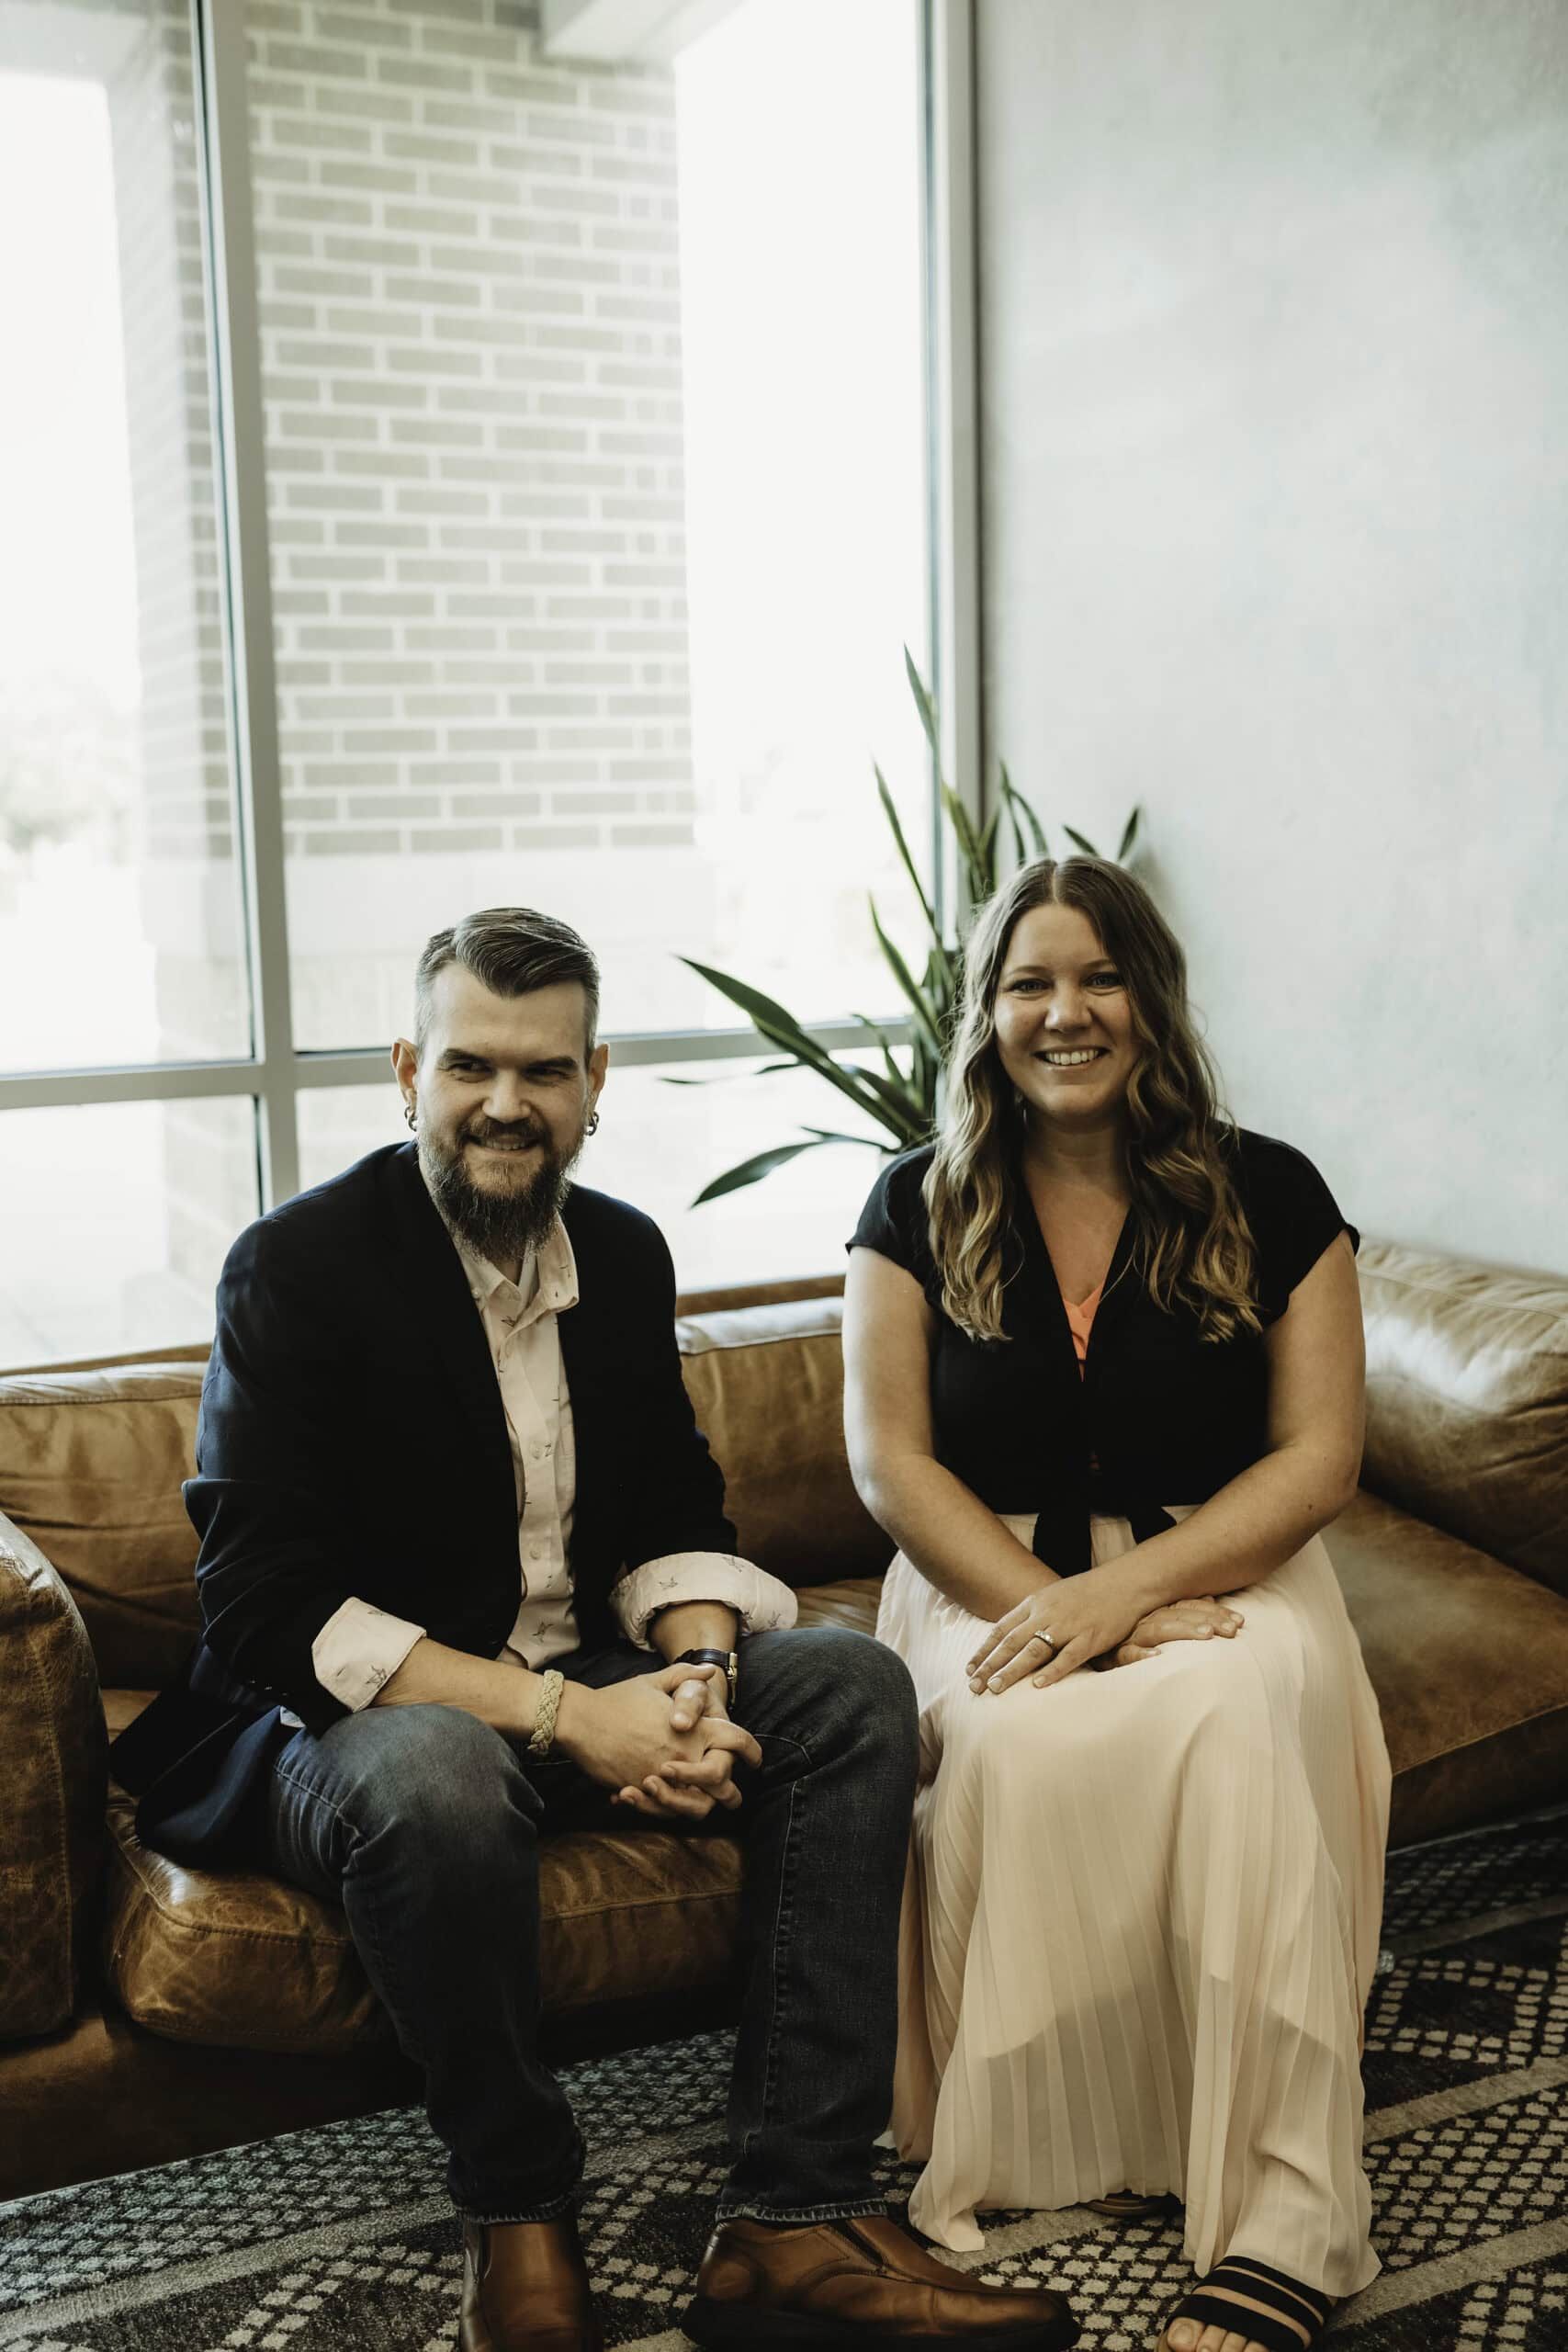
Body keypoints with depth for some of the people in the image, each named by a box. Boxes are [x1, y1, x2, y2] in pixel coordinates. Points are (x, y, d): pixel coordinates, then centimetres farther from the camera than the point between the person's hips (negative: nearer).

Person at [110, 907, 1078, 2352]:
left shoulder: (624, 1252, 5)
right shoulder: (300, 1267, -14)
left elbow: (672, 1514, 10)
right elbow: (266, 1608, -22)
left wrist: (692, 1674, -14)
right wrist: (561, 1715, -28)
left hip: (587, 1689, 6)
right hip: (352, 1711, -6)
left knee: (854, 1687, -14)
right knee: (433, 1777, -39)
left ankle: (795, 2225, -15)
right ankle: (517, 2221, -12)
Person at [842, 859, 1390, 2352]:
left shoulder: (1268, 1197, 3)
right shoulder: (922, 1208, 5)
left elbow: (1319, 1455, -1)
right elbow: (888, 1460, -1)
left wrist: (1126, 1586, -16)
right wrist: (1056, 1609, -16)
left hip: (1217, 1571, 0)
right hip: (992, 1579, 1)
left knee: (1242, 1722, -34)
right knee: (1023, 1740, -34)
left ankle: (1281, 2225, -30)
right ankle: (1066, 2134, -17)